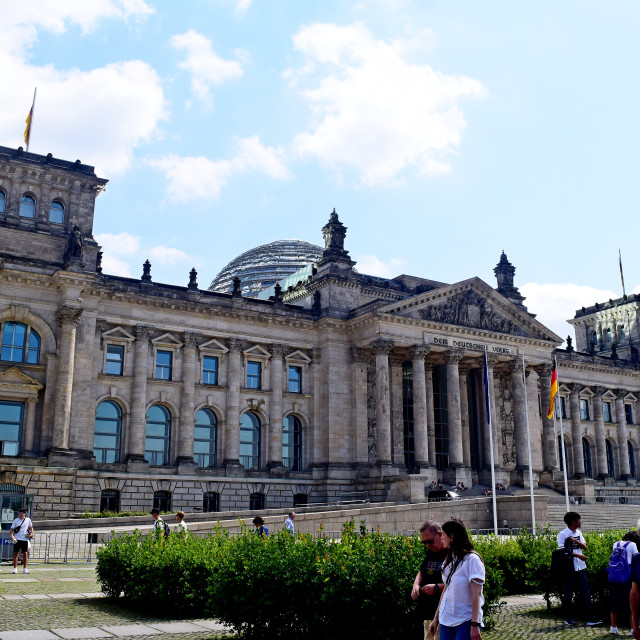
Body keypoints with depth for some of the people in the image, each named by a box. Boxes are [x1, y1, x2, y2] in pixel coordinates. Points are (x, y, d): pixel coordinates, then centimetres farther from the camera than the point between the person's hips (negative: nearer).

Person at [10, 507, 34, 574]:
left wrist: (32, 534, 2)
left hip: (25, 539, 1)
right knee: (16, 553, -1)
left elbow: (31, 527, 18)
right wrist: (12, 536, -16)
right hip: (17, 539, -1)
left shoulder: (28, 520, 6)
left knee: (25, 553, 2)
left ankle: (24, 569, 10)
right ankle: (15, 568, 5)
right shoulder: (16, 520, 2)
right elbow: (11, 529, 1)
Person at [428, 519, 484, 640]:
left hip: (466, 621, -7)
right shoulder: (449, 559, 12)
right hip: (446, 621, 7)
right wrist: (436, 619, 16)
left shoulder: (472, 559, -11)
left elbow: (476, 595, -16)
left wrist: (475, 625, -20)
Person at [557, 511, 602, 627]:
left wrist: (575, 540, -10)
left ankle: (590, 618, 7)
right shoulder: (562, 534, -8)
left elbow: (584, 547, 5)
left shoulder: (578, 533, 12)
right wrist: (578, 555, -19)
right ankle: (568, 618, 15)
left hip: (580, 568, 6)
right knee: (568, 594, 3)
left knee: (586, 593, 4)